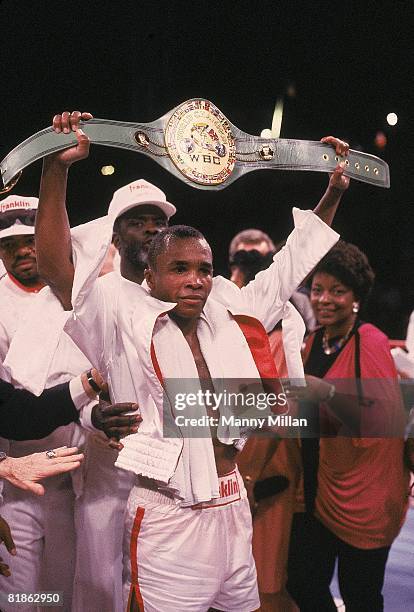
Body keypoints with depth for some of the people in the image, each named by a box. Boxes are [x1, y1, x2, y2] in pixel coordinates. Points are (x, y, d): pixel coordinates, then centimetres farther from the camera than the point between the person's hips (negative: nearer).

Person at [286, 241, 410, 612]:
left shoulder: (371, 343, -13)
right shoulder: (315, 342, 8)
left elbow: (384, 421, -24)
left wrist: (328, 393, -34)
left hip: (362, 497, -7)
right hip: (317, 490, 7)